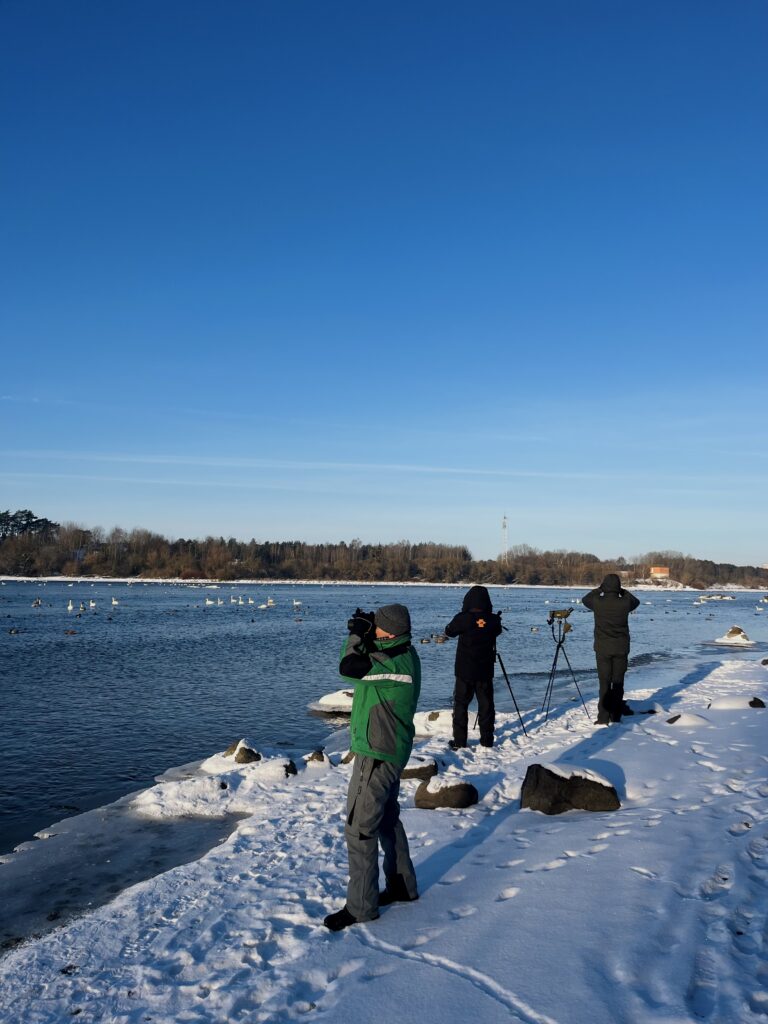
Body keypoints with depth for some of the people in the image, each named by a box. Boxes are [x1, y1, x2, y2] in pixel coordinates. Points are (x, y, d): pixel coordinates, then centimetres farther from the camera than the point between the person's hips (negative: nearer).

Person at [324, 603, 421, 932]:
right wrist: (364, 635, -1)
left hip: (376, 755, -10)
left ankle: (361, 905, 8)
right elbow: (369, 662, 14)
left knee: (359, 829, -2)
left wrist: (357, 635, -14)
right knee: (387, 819, 23)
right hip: (391, 752, 10)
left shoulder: (396, 663, -27)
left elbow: (349, 667, -28)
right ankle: (402, 886, 36)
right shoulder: (403, 655, 3)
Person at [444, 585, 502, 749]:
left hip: (464, 669, -2)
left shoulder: (462, 618, -14)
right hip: (485, 670, 2)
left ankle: (459, 741, 7)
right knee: (486, 704, 11)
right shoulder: (493, 620, -8)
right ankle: (487, 740, 16)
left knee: (461, 704, 7)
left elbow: (448, 631, 3)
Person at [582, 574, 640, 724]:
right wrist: (622, 591, 15)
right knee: (618, 683, 10)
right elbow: (636, 601, 16)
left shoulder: (598, 602, -11)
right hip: (621, 648, 1)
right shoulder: (625, 603, -8)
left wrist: (599, 589, 17)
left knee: (604, 683, 4)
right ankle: (616, 716, 13)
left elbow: (585, 599, 12)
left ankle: (603, 718, 3)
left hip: (603, 649, -1)